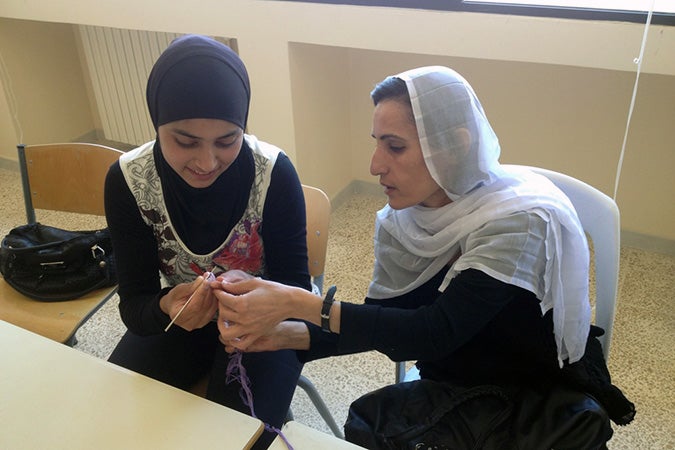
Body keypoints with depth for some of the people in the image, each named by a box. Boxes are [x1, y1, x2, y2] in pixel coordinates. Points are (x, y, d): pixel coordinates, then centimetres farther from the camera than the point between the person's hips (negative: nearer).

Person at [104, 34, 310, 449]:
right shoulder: (128, 180, -19)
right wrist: (166, 307, -40)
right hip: (179, 318, 3)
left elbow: (296, 284, -18)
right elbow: (134, 306, -16)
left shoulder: (274, 173, -25)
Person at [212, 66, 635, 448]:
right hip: (453, 387, 4)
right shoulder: (403, 218, -7)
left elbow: (432, 335, -29)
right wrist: (285, 334, -20)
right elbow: (382, 322, -5)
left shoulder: (522, 219, -25)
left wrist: (299, 303, -34)